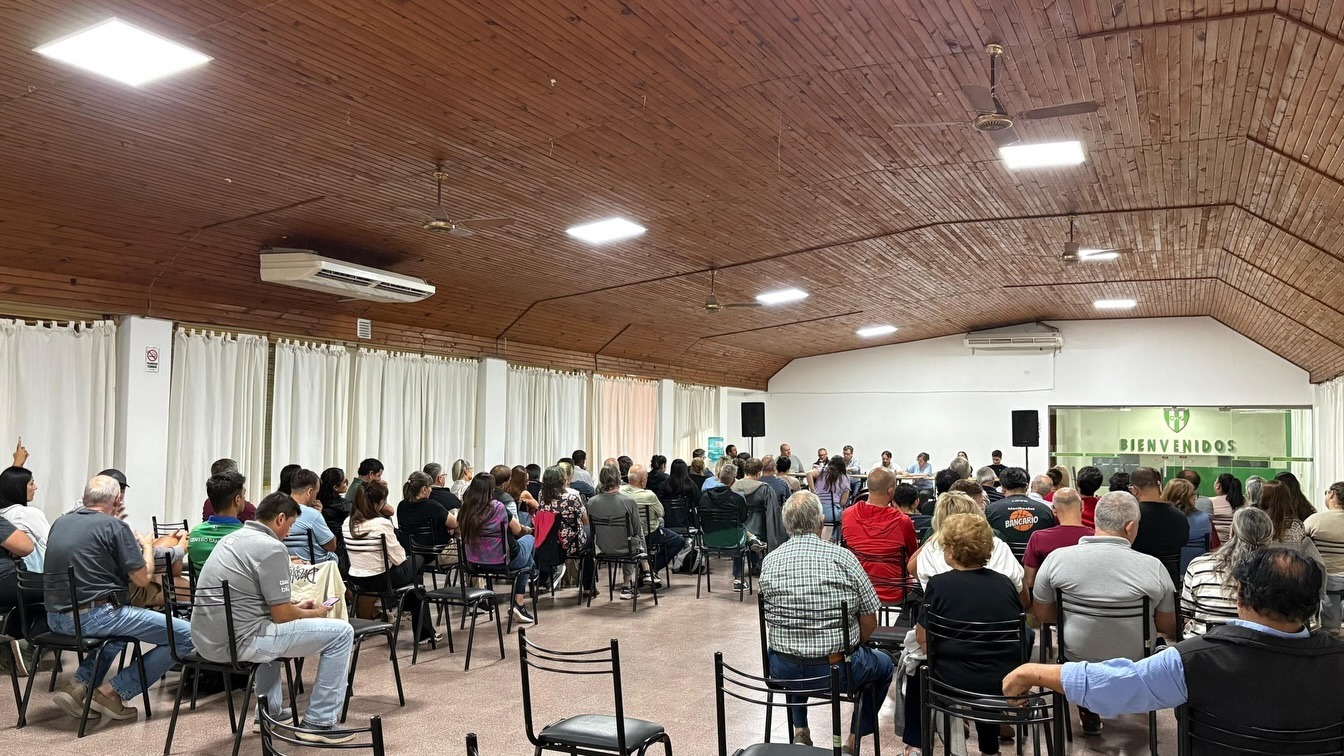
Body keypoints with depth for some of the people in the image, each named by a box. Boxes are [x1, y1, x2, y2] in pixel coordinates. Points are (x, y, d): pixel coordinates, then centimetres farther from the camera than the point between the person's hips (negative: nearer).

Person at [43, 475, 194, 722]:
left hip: (56, 618, 9)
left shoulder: (60, 522, 12)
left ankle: (79, 684, 19)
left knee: (121, 620, 38)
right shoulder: (115, 526, -9)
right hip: (94, 615, -9)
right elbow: (142, 578, -8)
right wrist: (147, 545, 10)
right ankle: (113, 692, -4)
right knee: (185, 636, -6)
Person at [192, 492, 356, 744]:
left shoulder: (233, 538, 14)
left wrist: (296, 607, 27)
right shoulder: (272, 547, -13)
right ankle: (319, 723, 4)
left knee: (272, 628, 40)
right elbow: (282, 615, -12)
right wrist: (314, 614, 7)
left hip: (205, 638, 10)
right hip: (238, 642, -10)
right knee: (341, 632, -3)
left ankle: (269, 711, 38)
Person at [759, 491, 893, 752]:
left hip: (783, 671, 3)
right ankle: (853, 741, 24)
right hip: (838, 671, -2)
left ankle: (800, 731, 32)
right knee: (884, 665, 28)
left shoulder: (769, 562, -6)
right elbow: (869, 622, -6)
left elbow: (768, 621, 5)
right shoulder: (843, 557, -13)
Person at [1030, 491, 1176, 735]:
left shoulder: (1057, 559, -13)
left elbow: (1042, 615, -1)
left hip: (1077, 662, 0)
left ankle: (1088, 712, 32)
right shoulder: (1154, 567, -15)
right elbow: (1170, 628, -3)